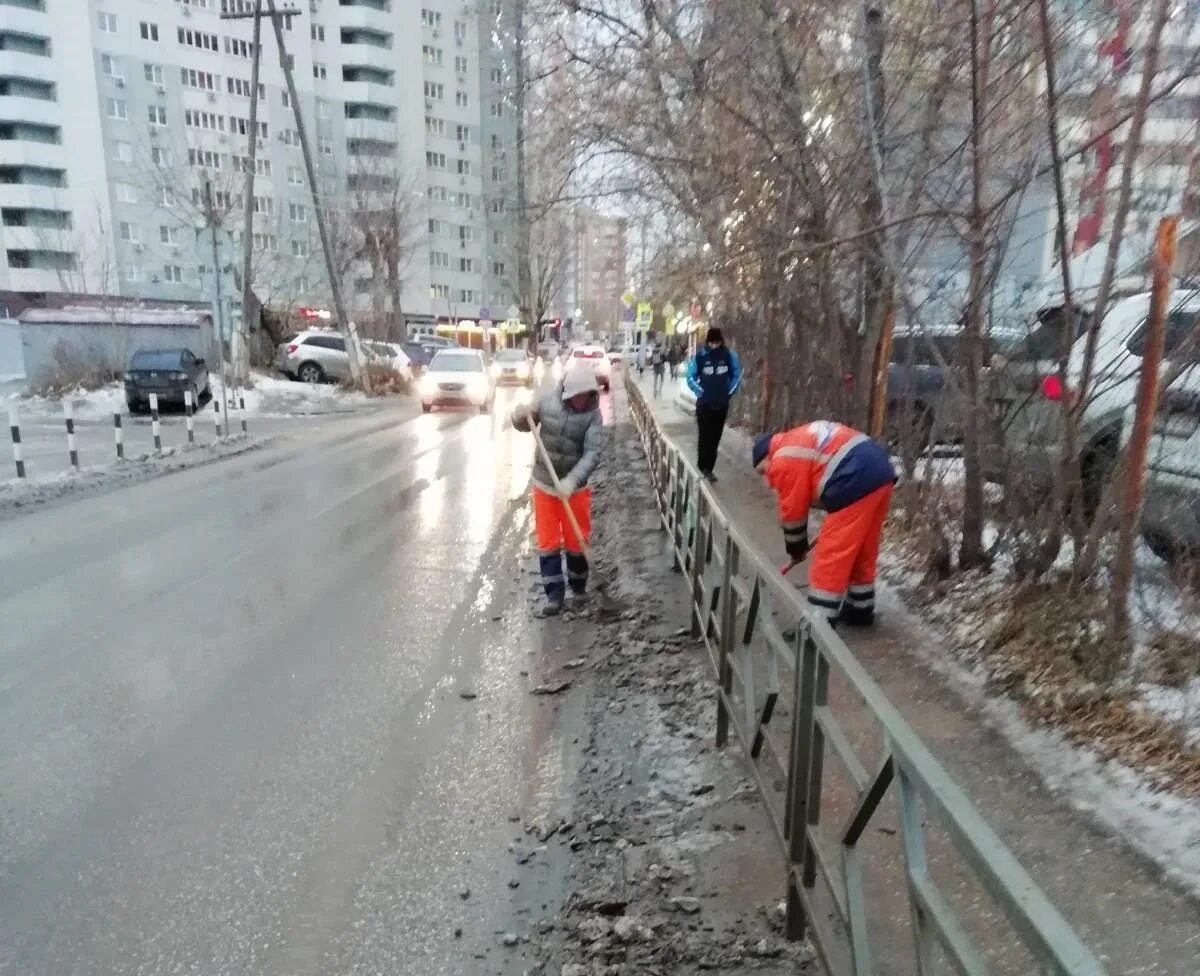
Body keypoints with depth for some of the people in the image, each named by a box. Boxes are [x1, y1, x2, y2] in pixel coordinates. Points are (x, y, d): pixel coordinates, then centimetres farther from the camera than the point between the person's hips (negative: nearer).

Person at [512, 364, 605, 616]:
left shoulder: (593, 415, -14)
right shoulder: (548, 402, -7)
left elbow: (592, 453, -22)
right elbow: (527, 425, 8)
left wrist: (571, 482, -35)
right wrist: (520, 417, -17)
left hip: (574, 488, -1)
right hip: (544, 485, 2)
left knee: (576, 540, 10)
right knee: (548, 542, 4)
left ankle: (578, 585, 36)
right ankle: (555, 595, 14)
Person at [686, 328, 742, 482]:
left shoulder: (729, 355, -5)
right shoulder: (700, 356, -9)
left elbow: (737, 374, 7)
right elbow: (690, 376, 0)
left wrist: (730, 392, 2)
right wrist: (699, 391, -6)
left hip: (722, 404, 2)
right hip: (704, 403, -2)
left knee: (715, 437, 7)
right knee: (704, 436, -1)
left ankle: (708, 468, 16)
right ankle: (702, 467, 10)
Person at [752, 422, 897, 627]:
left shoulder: (784, 460, -3)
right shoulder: (798, 441, 25)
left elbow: (792, 510, 2)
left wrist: (796, 549, 17)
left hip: (857, 483, -10)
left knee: (831, 555, -3)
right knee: (862, 552, 21)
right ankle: (860, 609, 33)